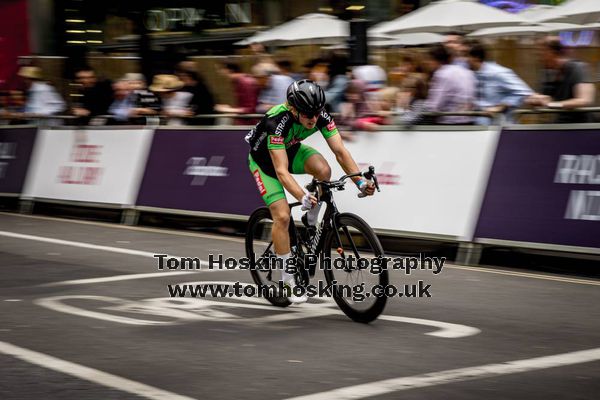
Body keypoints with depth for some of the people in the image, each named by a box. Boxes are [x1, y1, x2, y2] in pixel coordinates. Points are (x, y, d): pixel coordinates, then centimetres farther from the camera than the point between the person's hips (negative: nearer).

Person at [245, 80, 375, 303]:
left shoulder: (321, 116, -25)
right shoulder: (277, 122, -39)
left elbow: (340, 151, -25)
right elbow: (281, 171, -44)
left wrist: (360, 181, -38)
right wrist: (302, 197, -58)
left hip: (291, 150, 4)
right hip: (264, 160, -4)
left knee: (323, 170, -29)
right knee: (282, 216, -16)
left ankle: (313, 220, -3)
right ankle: (288, 278, -4)